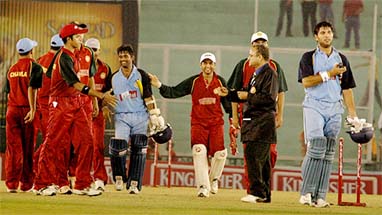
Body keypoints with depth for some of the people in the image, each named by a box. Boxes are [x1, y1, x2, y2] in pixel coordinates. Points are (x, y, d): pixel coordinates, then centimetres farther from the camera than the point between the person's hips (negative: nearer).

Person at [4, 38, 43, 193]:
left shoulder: (12, 69, 12)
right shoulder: (34, 67, -5)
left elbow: (8, 92, 15)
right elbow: (32, 88, -16)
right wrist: (33, 110, -19)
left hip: (12, 110, 4)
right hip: (27, 110, -4)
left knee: (13, 147, 2)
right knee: (28, 149, 5)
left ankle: (11, 184, -6)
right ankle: (26, 184, 10)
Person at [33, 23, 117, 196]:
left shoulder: (70, 55, 12)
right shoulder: (64, 57, -18)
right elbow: (75, 84, -29)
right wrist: (101, 95, -37)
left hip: (76, 103, 9)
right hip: (61, 105, -9)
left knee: (86, 141, 1)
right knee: (53, 144, -2)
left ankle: (82, 185, 3)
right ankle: (42, 185, 6)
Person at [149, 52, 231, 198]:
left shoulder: (220, 81, 4)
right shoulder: (193, 82, 1)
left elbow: (227, 103, 9)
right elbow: (174, 92, -2)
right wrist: (159, 86, -16)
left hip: (216, 123, 1)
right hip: (198, 123, -1)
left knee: (220, 153, -8)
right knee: (199, 152, -15)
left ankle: (213, 179, 22)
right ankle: (203, 187, -10)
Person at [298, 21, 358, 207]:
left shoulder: (341, 59, 16)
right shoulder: (309, 57, 6)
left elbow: (347, 88, 15)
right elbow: (306, 82, -8)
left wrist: (353, 114, 8)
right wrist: (328, 74, -13)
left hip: (334, 109, 4)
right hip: (314, 106, -4)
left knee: (328, 153, 0)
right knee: (317, 146, -19)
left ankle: (320, 196, 0)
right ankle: (306, 192, -16)